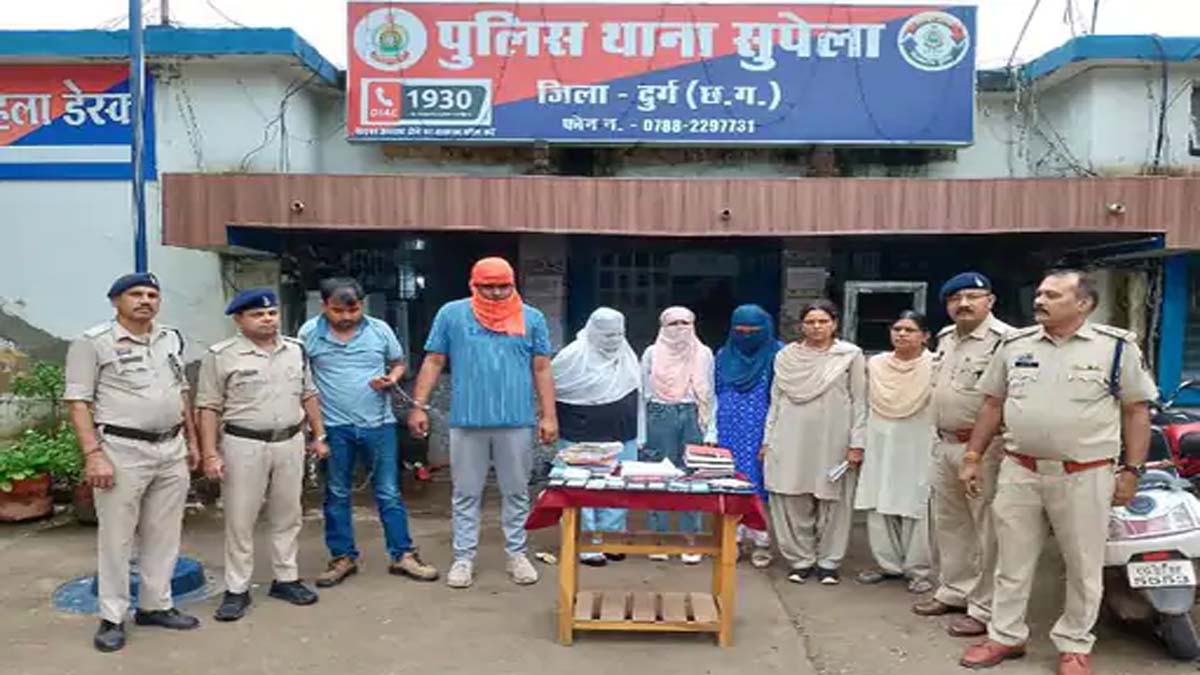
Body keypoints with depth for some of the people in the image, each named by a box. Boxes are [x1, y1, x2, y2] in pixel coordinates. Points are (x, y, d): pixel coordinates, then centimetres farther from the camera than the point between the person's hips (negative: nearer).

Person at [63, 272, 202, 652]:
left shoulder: (171, 339, 12)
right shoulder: (93, 342, -6)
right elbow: (78, 402, -10)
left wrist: (192, 441, 17)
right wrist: (93, 454, -17)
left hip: (172, 450, 6)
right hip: (123, 452, -6)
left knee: (164, 535, 12)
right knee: (116, 538, 3)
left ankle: (155, 606, 25)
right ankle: (112, 618, 16)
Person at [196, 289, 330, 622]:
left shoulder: (296, 350, 7)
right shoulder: (221, 356, -7)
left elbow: (308, 396, 14)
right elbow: (209, 408, -7)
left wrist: (319, 436, 12)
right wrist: (210, 453, -11)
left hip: (290, 443, 4)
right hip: (243, 445, -4)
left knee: (287, 516, 12)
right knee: (240, 521, 4)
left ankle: (286, 579, 25)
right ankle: (236, 590, 15)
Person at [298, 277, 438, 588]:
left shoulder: (380, 329, -2)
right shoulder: (309, 333, -4)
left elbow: (398, 363, 12)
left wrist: (392, 379, -11)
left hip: (378, 424, 0)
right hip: (333, 426, 0)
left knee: (389, 493, 6)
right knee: (336, 495, 12)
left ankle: (402, 556, 16)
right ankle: (343, 558, 26)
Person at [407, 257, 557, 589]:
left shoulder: (532, 318, 5)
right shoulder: (451, 314, 3)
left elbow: (542, 370, 6)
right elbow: (433, 363, 6)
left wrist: (549, 416, 1)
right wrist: (419, 406, -1)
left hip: (517, 421, 1)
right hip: (467, 421, 0)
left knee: (516, 492, 10)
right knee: (466, 494, 8)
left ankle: (517, 554, 23)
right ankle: (463, 557, 19)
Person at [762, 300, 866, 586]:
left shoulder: (851, 355, 1)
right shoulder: (785, 356, 7)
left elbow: (859, 401, 0)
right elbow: (776, 401, 10)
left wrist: (857, 442, -5)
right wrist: (768, 439, 7)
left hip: (833, 441, -2)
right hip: (792, 440, 2)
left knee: (832, 501, 5)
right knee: (792, 501, 3)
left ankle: (829, 561, 18)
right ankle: (800, 559, 16)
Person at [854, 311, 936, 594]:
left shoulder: (935, 366, -7)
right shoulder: (874, 364, 6)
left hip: (917, 448, -4)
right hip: (880, 446, 5)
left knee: (915, 509, -1)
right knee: (879, 507, 8)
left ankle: (918, 570, 12)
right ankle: (889, 564, 21)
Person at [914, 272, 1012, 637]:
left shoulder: (1005, 339, -14)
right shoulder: (945, 338, 13)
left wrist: (982, 441, -23)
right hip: (945, 444, 9)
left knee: (988, 530, 0)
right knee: (949, 523, 18)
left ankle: (985, 609, 9)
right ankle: (954, 590, 33)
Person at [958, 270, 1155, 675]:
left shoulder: (1117, 346, -5)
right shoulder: (1014, 345, 4)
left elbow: (1136, 410, 0)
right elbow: (993, 404, 10)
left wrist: (1132, 471, -4)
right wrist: (972, 458, 7)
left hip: (1085, 476, -2)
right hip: (1019, 472, 3)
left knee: (1084, 567, 11)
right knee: (1012, 561, 12)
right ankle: (1006, 636, 26)